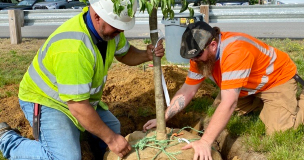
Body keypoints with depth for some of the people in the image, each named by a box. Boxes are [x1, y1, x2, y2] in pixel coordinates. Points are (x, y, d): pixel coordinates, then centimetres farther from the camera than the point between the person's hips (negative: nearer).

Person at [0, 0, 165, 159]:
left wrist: (147, 55, -15)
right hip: (45, 100, -8)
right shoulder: (73, 48, -39)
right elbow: (79, 107, -35)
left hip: (79, 97, 9)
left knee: (112, 127, 11)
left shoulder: (109, 27, -13)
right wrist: (111, 139, -26)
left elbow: (124, 54, 7)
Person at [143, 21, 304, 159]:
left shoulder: (236, 51, -42)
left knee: (278, 130, -19)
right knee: (218, 107, 3)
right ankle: (261, 101, 21)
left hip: (277, 78, -7)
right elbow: (187, 91, -10)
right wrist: (163, 118, -18)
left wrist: (205, 142, -50)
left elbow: (229, 103, -47)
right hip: (249, 86, 7)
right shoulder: (201, 54, -17)